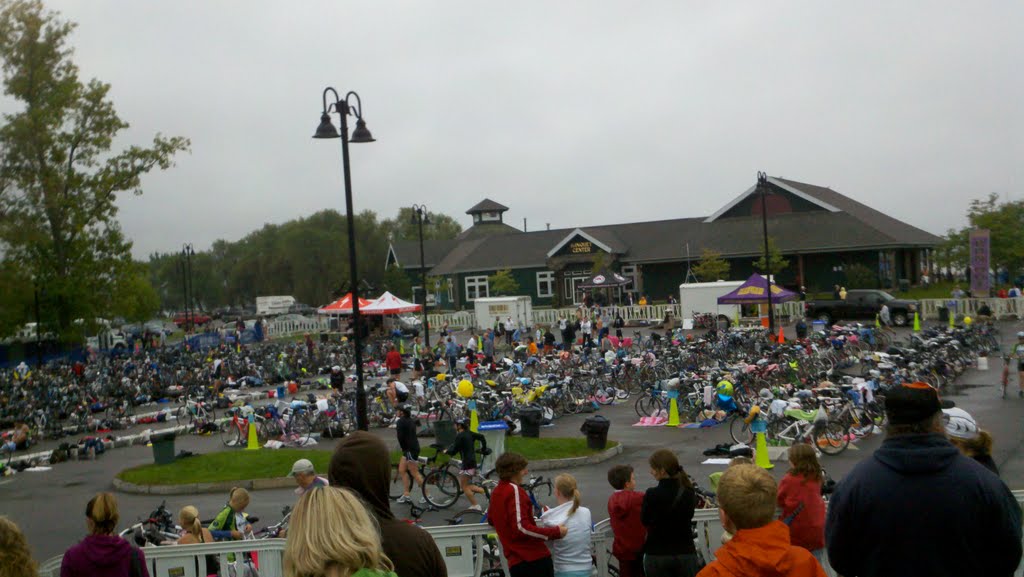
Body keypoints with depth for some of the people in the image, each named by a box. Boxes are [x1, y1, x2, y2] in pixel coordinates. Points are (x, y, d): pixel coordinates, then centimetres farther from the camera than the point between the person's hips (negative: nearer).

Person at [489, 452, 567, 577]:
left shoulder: (496, 493, 15)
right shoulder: (515, 490, -12)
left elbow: (491, 519, 34)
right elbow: (521, 527, -21)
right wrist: (555, 532, -19)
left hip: (515, 562, 8)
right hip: (534, 558, -8)